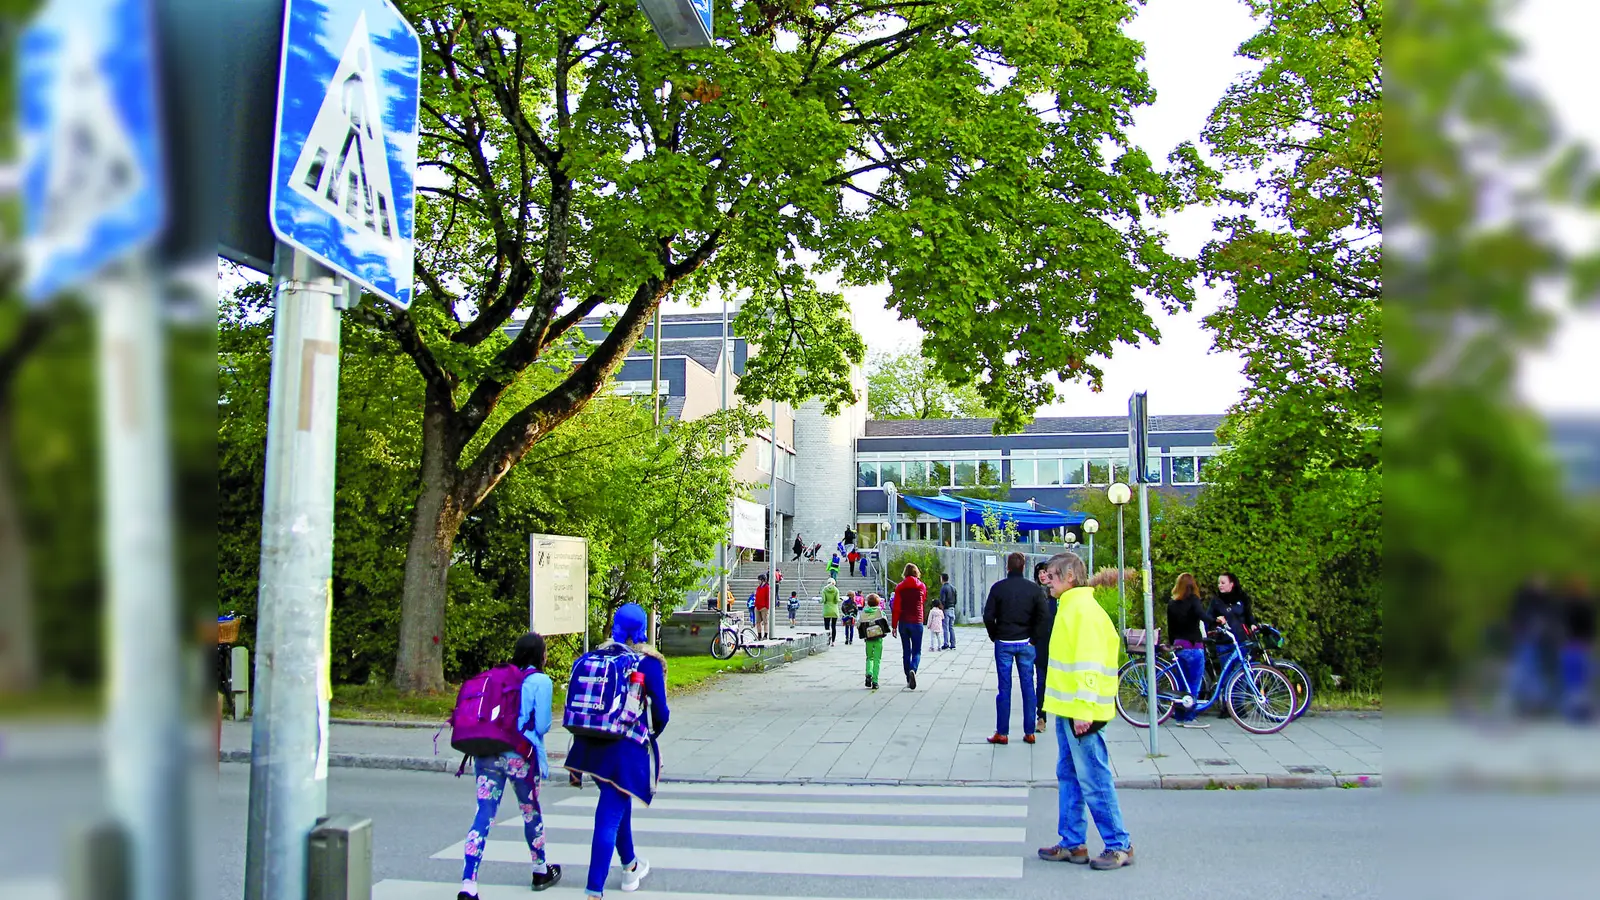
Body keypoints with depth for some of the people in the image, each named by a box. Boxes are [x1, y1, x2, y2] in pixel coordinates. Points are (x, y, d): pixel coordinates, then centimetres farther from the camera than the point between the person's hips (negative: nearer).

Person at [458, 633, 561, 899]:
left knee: (483, 816, -1)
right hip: (520, 756, -3)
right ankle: (540, 871, 35)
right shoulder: (541, 681, -3)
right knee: (531, 812, 17)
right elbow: (542, 725, -8)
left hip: (487, 753, 4)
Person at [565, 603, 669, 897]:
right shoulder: (648, 662, -6)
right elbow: (660, 712, -6)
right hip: (626, 749, -5)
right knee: (610, 817, -4)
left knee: (618, 804, 26)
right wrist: (652, 734, 16)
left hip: (592, 745, 5)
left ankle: (630, 866, 43)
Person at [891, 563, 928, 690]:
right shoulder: (922, 586, 0)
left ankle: (908, 680, 12)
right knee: (916, 651, 3)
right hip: (917, 622, -1)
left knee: (906, 651, 11)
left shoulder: (899, 587, 0)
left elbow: (896, 607, -3)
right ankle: (913, 670, -26)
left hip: (903, 622, 1)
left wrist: (894, 625, 1)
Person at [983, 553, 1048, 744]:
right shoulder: (1033, 589, -2)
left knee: (1004, 688, 3)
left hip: (1004, 643, -1)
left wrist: (994, 636, 5)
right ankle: (1029, 732, 10)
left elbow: (988, 616, -8)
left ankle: (1002, 733, 6)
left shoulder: (998, 587, -5)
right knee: (1028, 686, 7)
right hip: (1025, 643, 1)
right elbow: (1044, 615, -7)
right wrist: (1033, 637, 2)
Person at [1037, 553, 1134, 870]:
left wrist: (1084, 710, -23)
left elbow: (1089, 663, -20)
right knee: (1069, 777, 13)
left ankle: (1120, 845, 6)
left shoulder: (1084, 609, -15)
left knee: (1093, 779, -4)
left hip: (1079, 711, -10)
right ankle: (1073, 844, 21)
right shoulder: (1068, 607, 16)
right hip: (1066, 707, 10)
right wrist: (1071, 707, 20)